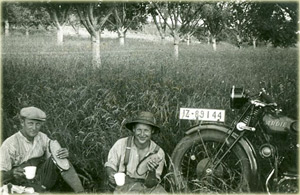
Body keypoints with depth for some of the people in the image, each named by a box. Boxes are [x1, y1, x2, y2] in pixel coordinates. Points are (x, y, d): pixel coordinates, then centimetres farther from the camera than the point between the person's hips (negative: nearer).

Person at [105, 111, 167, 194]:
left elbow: (150, 184, -4)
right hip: (123, 184, -1)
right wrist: (111, 176, -18)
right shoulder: (121, 144, -11)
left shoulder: (158, 153, -7)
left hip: (147, 188, 2)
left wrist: (152, 171, -25)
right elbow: (109, 165, 3)